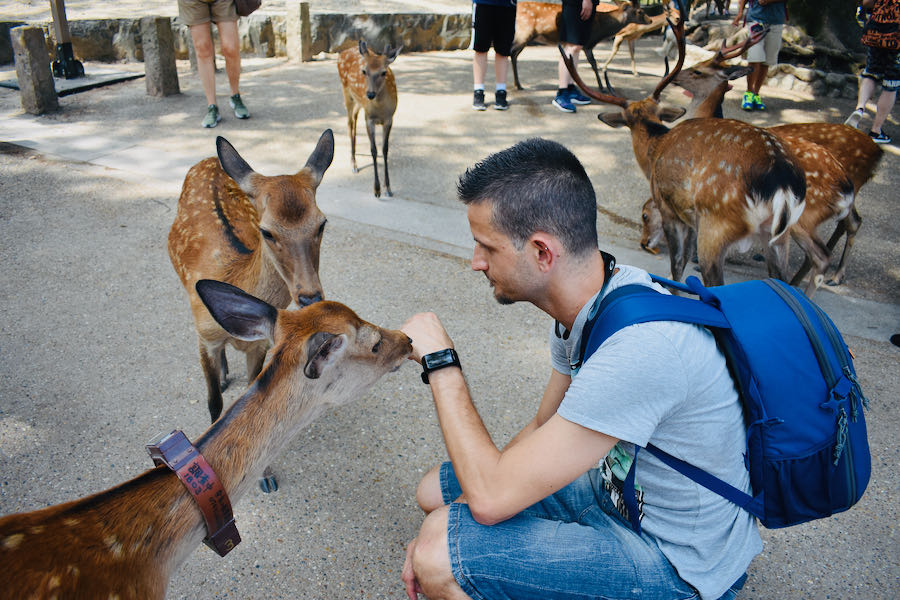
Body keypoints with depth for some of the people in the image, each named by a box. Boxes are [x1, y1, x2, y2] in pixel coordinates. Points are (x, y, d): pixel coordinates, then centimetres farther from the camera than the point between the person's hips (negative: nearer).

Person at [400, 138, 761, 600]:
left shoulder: (642, 347, -36)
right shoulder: (589, 300, -6)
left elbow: (492, 497, -31)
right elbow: (544, 429, 6)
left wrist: (441, 363, -20)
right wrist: (442, 528, -1)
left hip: (675, 562, -8)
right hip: (618, 489, 8)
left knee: (438, 559, -20)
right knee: (435, 492, 9)